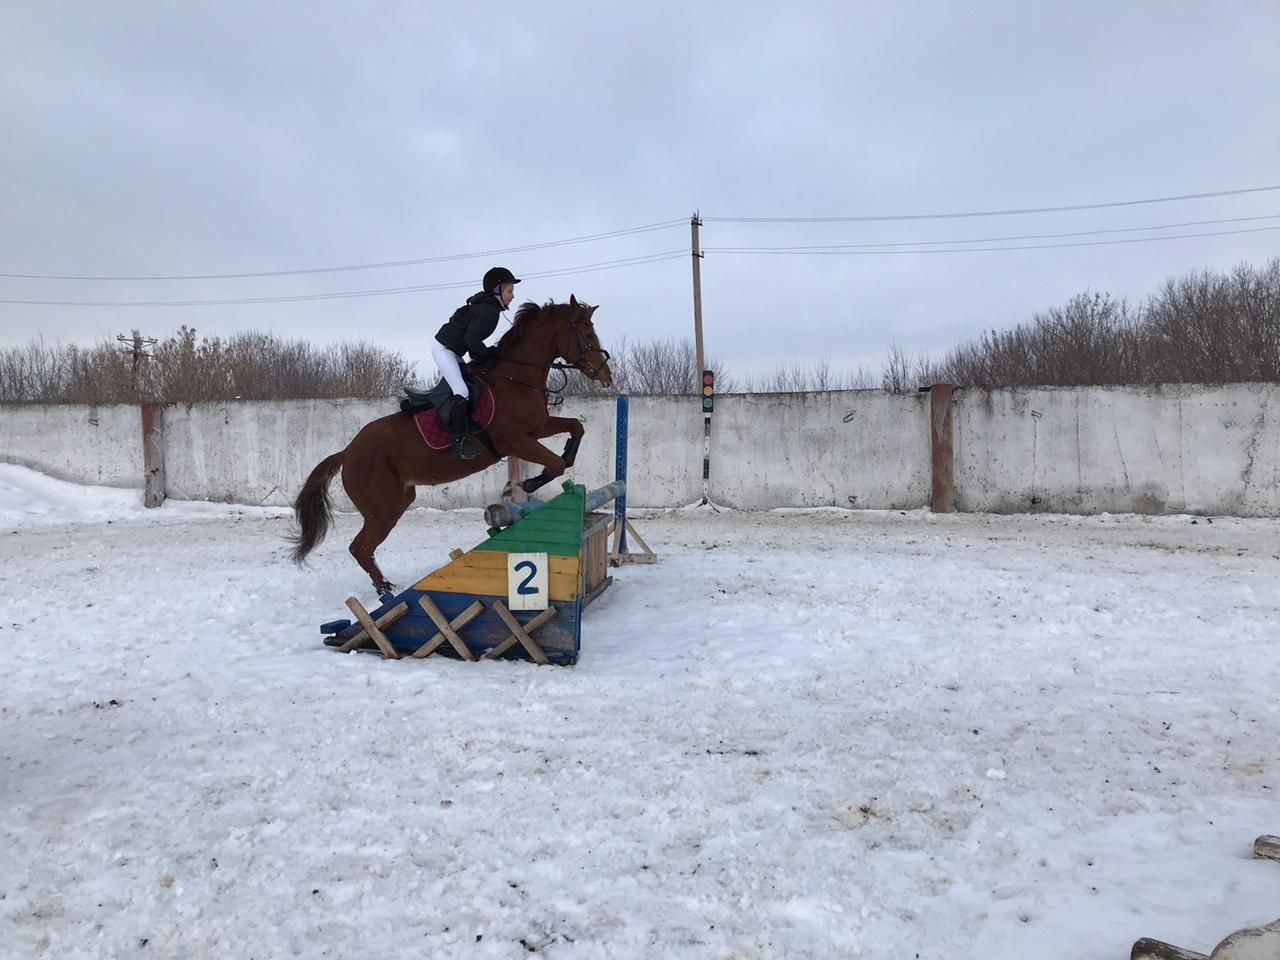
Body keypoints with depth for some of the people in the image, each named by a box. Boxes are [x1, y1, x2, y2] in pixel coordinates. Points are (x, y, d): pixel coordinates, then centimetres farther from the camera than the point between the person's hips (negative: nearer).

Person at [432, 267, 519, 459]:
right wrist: (488, 353, -11)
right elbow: (471, 339, -25)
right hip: (444, 350, -11)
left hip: (450, 350, 11)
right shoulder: (490, 311, -19)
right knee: (462, 392, -18)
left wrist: (483, 354, 7)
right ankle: (459, 443, -21)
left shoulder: (485, 305, 12)